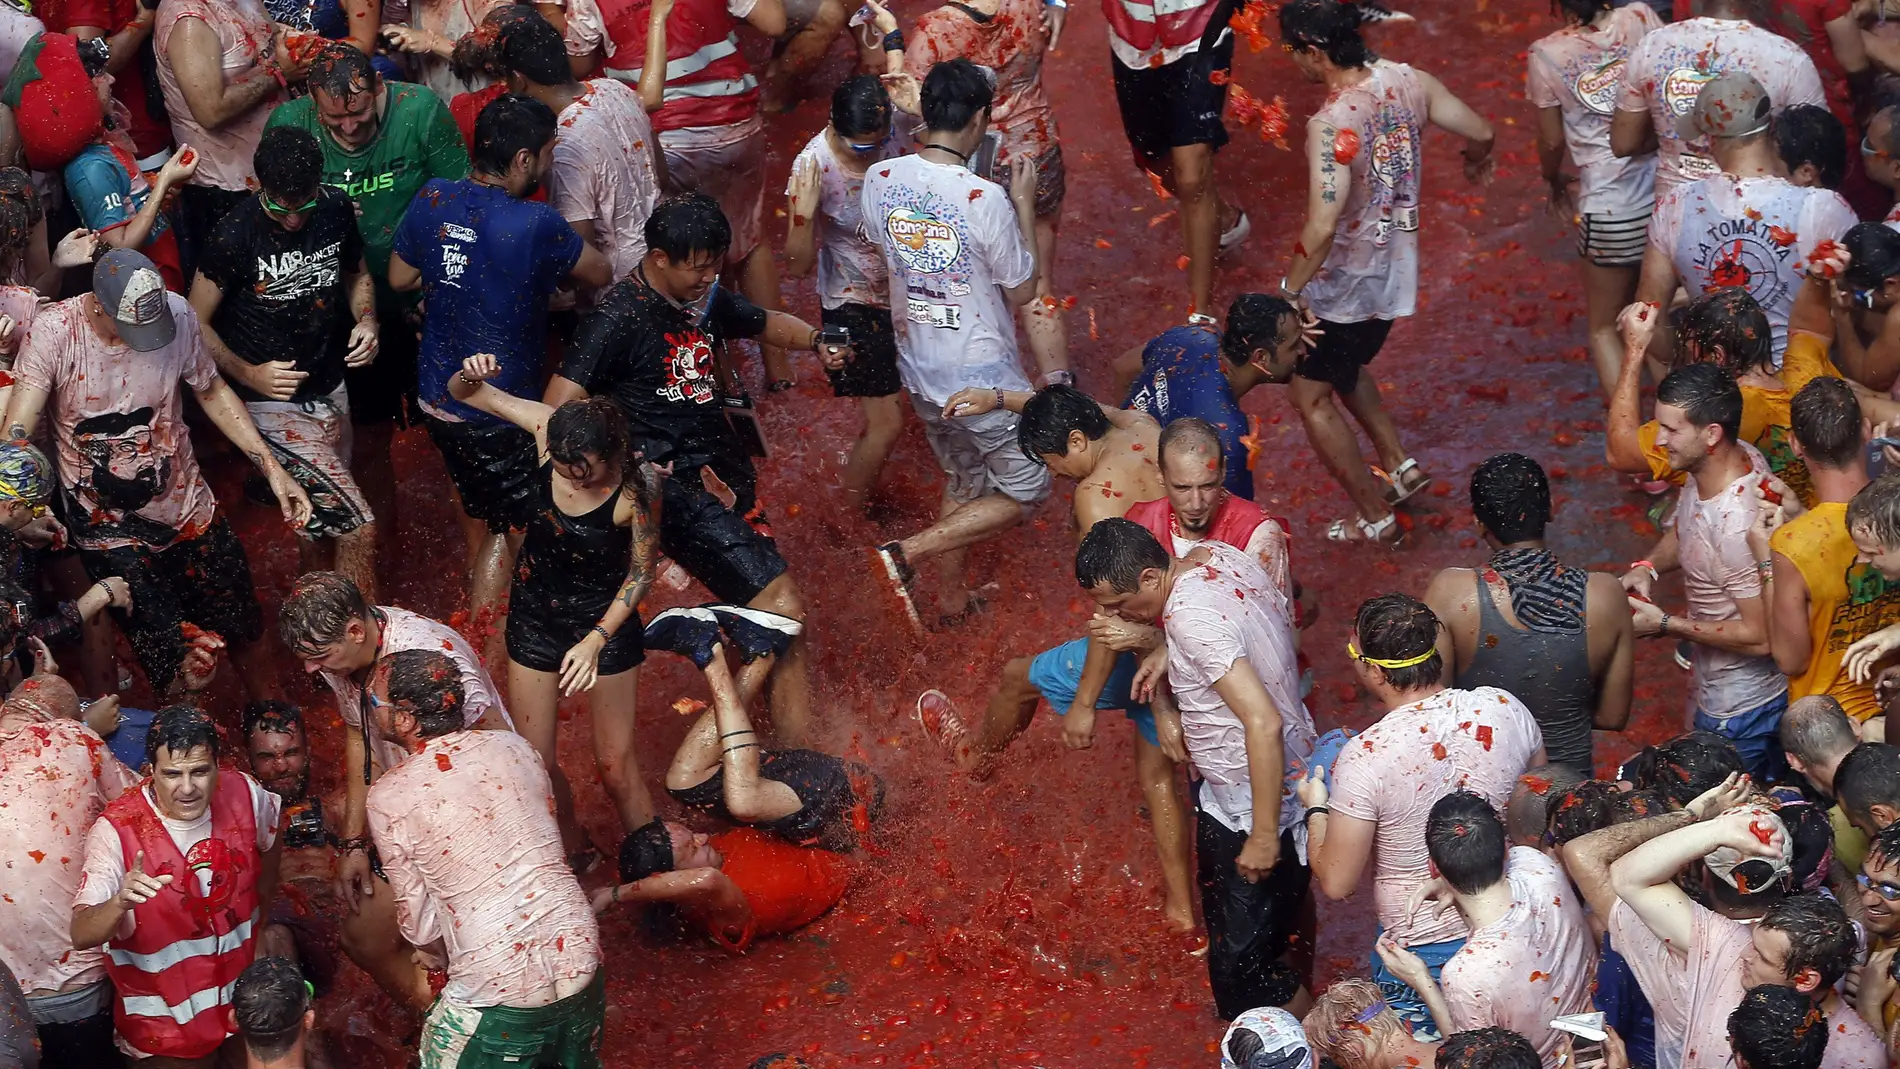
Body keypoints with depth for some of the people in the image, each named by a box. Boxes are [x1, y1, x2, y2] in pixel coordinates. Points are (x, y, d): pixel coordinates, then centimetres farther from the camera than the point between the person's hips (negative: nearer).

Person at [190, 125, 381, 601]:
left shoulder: (336, 209, -5)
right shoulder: (235, 234, -21)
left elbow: (356, 275, 15)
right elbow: (197, 323, -11)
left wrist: (366, 319, -6)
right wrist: (249, 374, -23)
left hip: (330, 391, 6)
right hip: (273, 401, -6)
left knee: (318, 519, 20)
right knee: (357, 529, -11)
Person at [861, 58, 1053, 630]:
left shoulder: (880, 180, -10)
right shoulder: (986, 201, -25)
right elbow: (1023, 291, -12)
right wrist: (1025, 203, -5)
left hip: (917, 367, 6)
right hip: (982, 379, -6)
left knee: (962, 482, 27)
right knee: (1025, 492, 12)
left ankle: (950, 595, 38)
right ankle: (907, 554, -1)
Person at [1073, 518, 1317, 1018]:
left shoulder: (1192, 617, -30)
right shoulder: (1212, 554, -3)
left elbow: (1264, 723, -35)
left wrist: (1264, 836, -28)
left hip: (1257, 805, -10)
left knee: (1244, 963, -2)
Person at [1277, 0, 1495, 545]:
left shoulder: (1331, 125, -30)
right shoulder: (1406, 80, -8)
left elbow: (1322, 227, -33)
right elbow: (1480, 132, 4)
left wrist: (1289, 289, -20)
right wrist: (1478, 160, 27)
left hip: (1345, 281, -8)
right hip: (1396, 268, 8)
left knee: (1311, 395, 12)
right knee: (1346, 367, 32)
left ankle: (1375, 518, 18)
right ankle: (1399, 466, 32)